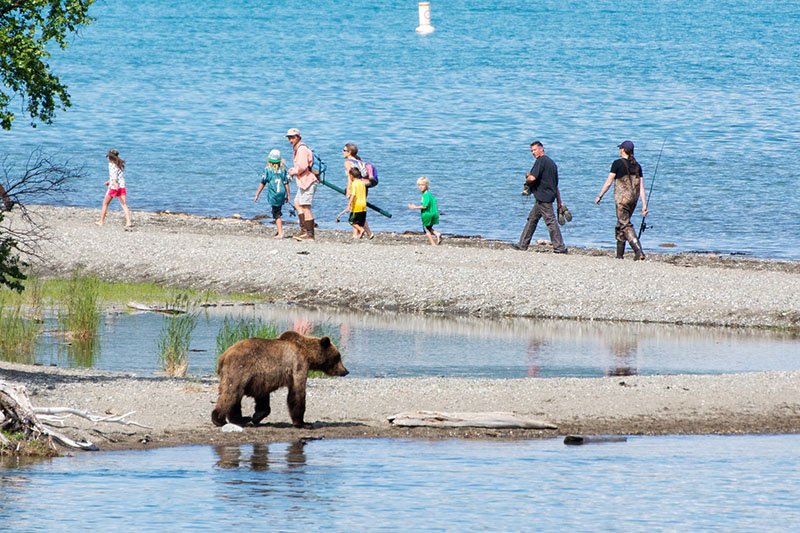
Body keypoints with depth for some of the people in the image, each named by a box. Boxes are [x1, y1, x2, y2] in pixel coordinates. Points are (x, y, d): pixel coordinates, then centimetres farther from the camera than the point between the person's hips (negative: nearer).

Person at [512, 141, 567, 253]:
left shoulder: (541, 161, -10)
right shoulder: (552, 163, 18)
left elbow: (532, 178, -21)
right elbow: (556, 185, 21)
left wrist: (526, 180, 3)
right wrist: (559, 202, 22)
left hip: (543, 197, -10)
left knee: (551, 221, -8)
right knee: (532, 219, 15)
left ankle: (560, 247, -9)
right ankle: (522, 245, 19)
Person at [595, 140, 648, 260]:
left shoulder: (618, 164, -9)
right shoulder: (637, 166, 8)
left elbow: (608, 182, -6)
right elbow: (642, 187, 4)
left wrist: (599, 196, 5)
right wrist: (644, 205, 4)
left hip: (622, 198, -7)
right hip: (634, 198, 7)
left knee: (625, 225, -9)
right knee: (621, 224, 17)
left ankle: (639, 252, -24)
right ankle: (619, 254, 22)